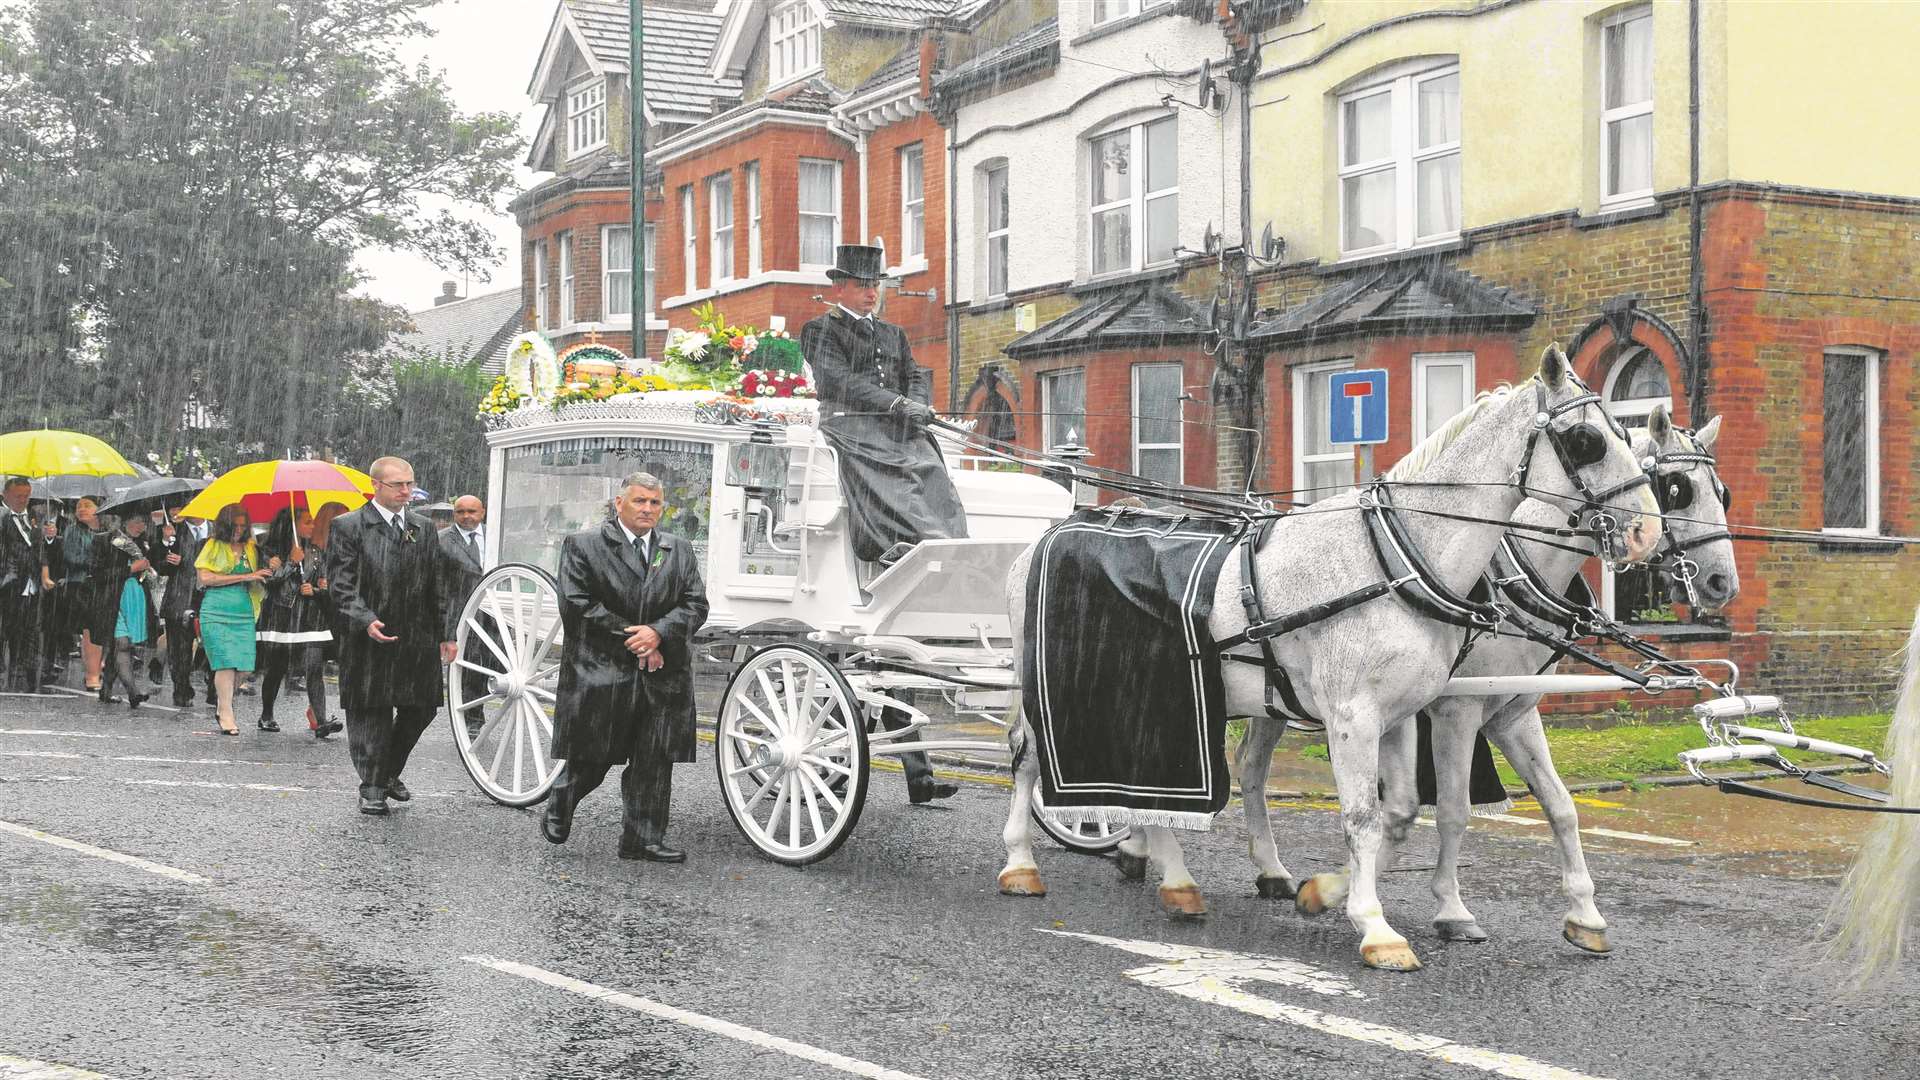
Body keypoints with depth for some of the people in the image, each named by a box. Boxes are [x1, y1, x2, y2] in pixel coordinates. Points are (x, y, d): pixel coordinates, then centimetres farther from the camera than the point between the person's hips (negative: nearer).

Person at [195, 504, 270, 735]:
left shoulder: (251, 548, 16)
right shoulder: (214, 546, 4)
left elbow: (257, 585, 24)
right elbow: (205, 578, -7)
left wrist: (265, 575, 0)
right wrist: (243, 577, -9)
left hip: (244, 613, 4)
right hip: (217, 612, -4)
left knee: (239, 664, -3)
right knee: (225, 662, -12)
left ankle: (223, 709, 14)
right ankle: (227, 717, -10)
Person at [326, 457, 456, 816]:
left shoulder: (424, 528, 13)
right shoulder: (349, 526, -2)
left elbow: (437, 586, 15)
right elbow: (340, 585, -7)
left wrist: (445, 634, 11)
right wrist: (366, 620, -20)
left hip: (418, 639, 5)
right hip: (369, 639, -4)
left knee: (420, 710, 7)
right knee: (370, 714, 2)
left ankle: (390, 772, 28)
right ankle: (372, 787, 13)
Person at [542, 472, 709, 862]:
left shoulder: (681, 552, 14)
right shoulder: (583, 546, 1)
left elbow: (695, 604, 6)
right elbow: (577, 604, -8)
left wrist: (658, 632, -12)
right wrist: (631, 640, -11)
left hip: (662, 675, 4)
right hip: (600, 671, -4)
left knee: (654, 762, 1)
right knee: (590, 757, 4)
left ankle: (643, 839, 8)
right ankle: (557, 813, 29)